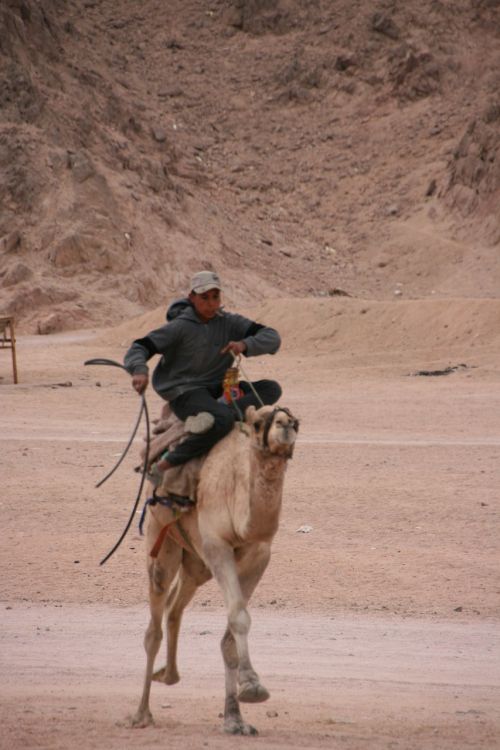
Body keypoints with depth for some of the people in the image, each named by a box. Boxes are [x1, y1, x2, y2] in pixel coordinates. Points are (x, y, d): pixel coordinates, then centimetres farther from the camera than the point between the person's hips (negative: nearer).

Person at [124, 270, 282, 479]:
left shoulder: (229, 323, 5)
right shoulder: (180, 327, -7)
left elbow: (272, 337, -1)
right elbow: (138, 349, -14)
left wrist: (245, 345, -21)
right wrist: (140, 370, -38)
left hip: (217, 389, 6)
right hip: (184, 391, -6)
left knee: (271, 388, -9)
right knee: (222, 420, -36)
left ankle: (224, 408, -29)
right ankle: (167, 463, -24)